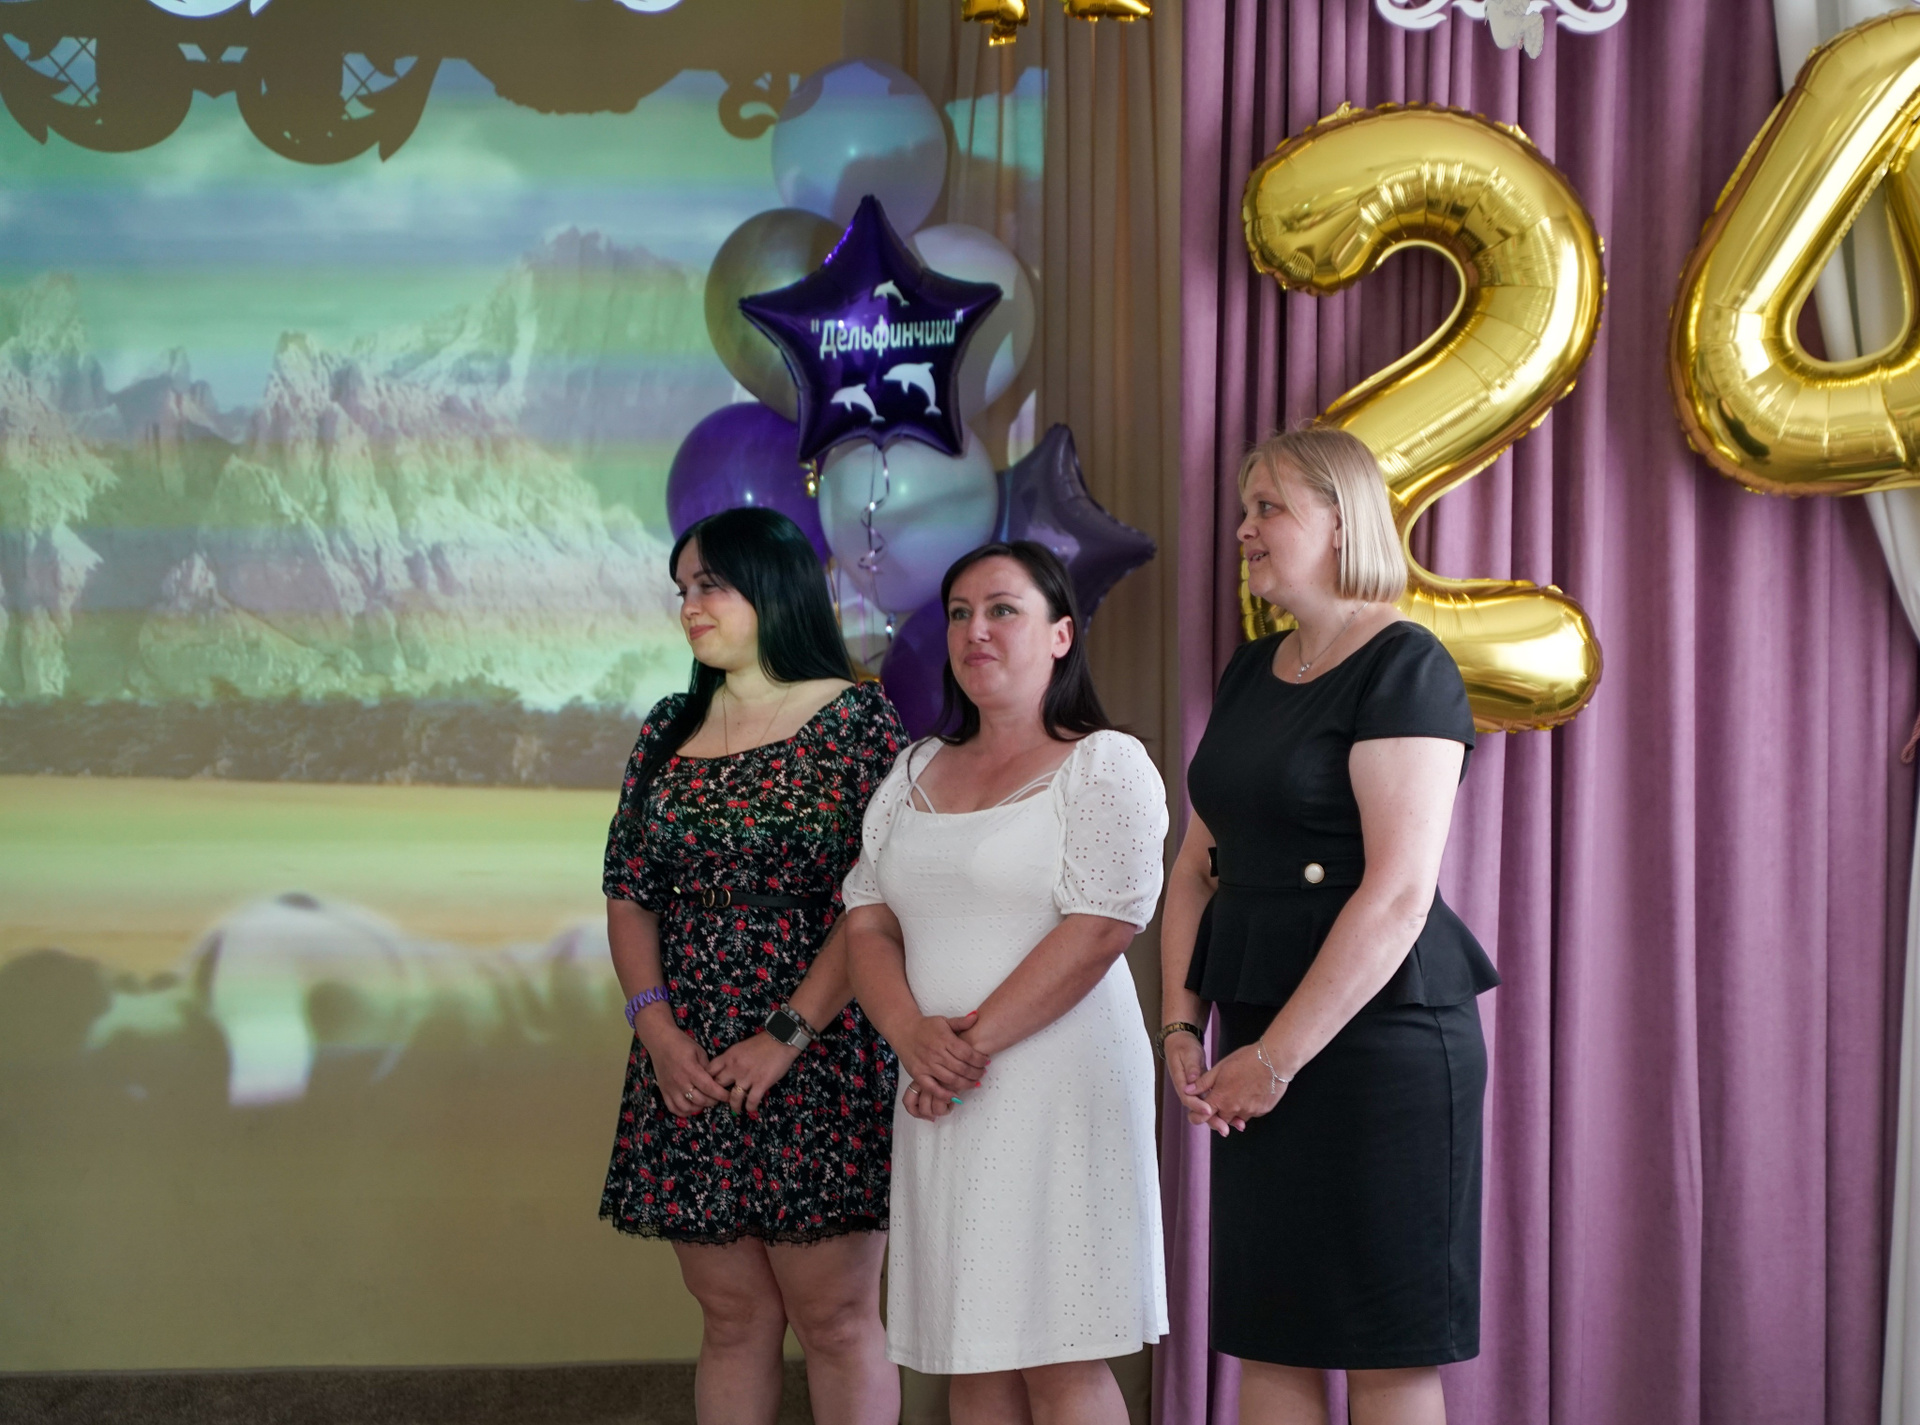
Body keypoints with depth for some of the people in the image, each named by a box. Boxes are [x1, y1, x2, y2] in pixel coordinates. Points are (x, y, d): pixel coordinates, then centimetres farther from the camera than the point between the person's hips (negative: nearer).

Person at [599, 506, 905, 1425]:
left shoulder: (854, 720, -4)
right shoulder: (669, 731, 13)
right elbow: (627, 892, 11)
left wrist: (789, 1035, -17)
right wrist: (657, 1029, -4)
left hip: (820, 1065, -5)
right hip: (689, 1072, 5)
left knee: (835, 1316, -3)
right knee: (733, 1316, 7)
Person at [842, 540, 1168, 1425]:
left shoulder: (1105, 765, -2)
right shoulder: (916, 773, 17)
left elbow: (1099, 928, -13)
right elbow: (867, 920, 10)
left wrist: (977, 1041, -16)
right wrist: (913, 1034, -10)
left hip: (1058, 1085, -6)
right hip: (939, 1104, 6)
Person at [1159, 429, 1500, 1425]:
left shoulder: (1405, 669, -10)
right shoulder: (1250, 674, 15)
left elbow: (1400, 893, -18)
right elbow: (1199, 864, 18)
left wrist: (1277, 1058, -16)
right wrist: (1182, 1025, 4)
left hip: (1379, 1040, -8)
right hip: (1263, 1049, 8)